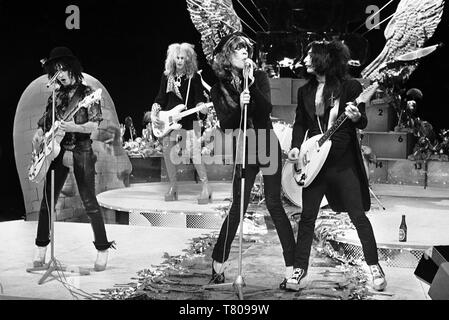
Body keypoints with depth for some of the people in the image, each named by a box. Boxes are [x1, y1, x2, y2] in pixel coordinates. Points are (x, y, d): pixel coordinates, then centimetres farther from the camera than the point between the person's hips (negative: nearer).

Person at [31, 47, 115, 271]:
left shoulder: (87, 93, -3)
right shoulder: (55, 96, 13)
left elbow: (94, 126, -10)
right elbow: (44, 123, 21)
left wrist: (74, 128, -26)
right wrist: (38, 135, 1)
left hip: (81, 152, -5)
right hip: (57, 151, 5)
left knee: (89, 202, -7)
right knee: (47, 201, 5)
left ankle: (103, 251, 1)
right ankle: (41, 249, 17)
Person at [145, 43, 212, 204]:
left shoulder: (194, 77, -2)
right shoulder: (167, 76, 8)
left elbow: (199, 98, -2)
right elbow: (161, 98, 11)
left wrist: (202, 108, -23)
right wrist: (153, 113, -1)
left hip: (189, 120, -4)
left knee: (194, 154, -10)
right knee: (167, 152, 1)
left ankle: (206, 187, 1)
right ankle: (173, 186, 16)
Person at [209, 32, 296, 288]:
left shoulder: (259, 77, 0)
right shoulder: (219, 88, 1)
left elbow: (267, 109, -13)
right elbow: (225, 125, -7)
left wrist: (251, 83, -22)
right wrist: (239, 106, -23)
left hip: (267, 146, -1)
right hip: (244, 151, 1)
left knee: (274, 204, -7)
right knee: (238, 207, -1)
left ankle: (292, 267, -6)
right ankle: (218, 264, 12)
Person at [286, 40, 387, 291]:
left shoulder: (350, 87, -5)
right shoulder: (305, 91, 9)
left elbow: (363, 123, -4)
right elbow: (300, 123, 14)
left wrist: (356, 117, -26)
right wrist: (296, 146, -2)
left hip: (345, 162, -4)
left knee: (358, 215, -1)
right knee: (307, 216, 6)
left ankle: (375, 267, 10)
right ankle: (300, 267, 16)